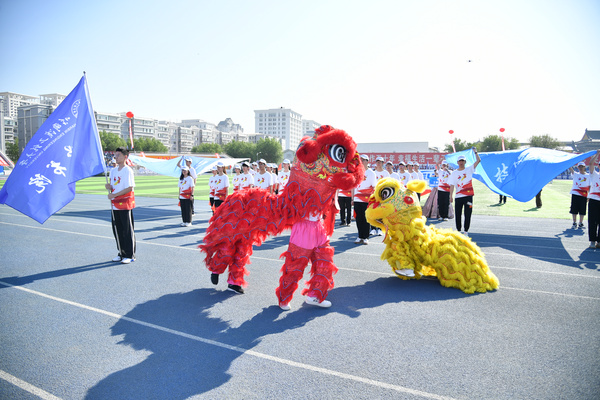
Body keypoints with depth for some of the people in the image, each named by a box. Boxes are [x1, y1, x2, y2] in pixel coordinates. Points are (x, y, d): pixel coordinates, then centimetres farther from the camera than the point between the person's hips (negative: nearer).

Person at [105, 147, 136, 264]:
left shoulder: (128, 170, -10)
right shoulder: (113, 170, 12)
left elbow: (130, 188, -17)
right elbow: (113, 187, 19)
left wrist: (114, 195, -18)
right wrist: (109, 186, -4)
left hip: (125, 204, -7)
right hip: (114, 204, 7)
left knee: (127, 230, -1)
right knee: (117, 230, 11)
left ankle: (130, 255, 7)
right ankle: (121, 253, 23)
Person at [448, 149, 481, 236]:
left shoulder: (469, 169, 6)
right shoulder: (454, 173, 6)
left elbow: (478, 161, -2)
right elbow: (452, 185, 1)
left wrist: (475, 152, -6)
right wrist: (450, 196, -7)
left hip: (468, 196, -1)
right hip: (458, 197, 1)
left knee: (467, 214, 0)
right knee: (458, 215, 6)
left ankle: (466, 231, 9)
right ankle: (458, 230, 17)